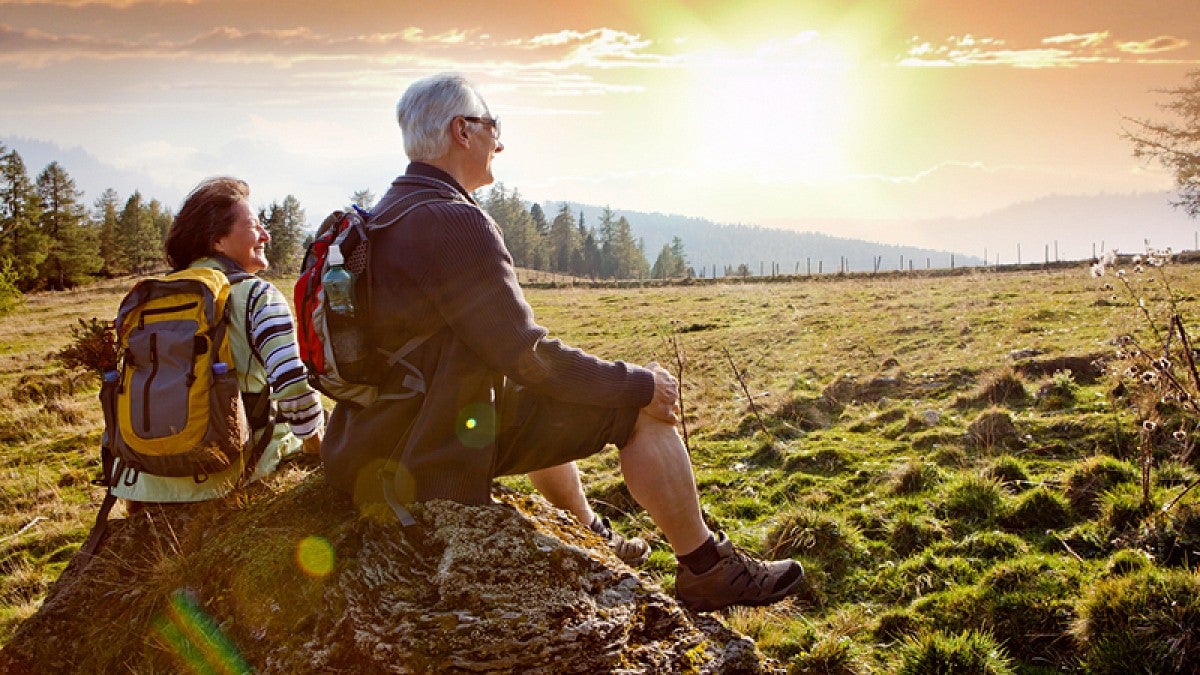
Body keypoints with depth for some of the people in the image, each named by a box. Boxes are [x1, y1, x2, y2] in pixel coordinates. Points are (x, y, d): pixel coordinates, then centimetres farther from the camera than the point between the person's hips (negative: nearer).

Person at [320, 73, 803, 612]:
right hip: (437, 457, -10)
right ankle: (707, 571, 9)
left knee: (544, 402, 32)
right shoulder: (454, 223, -21)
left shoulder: (383, 217, 11)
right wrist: (640, 383, -9)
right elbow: (528, 359, -22)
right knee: (641, 409, -5)